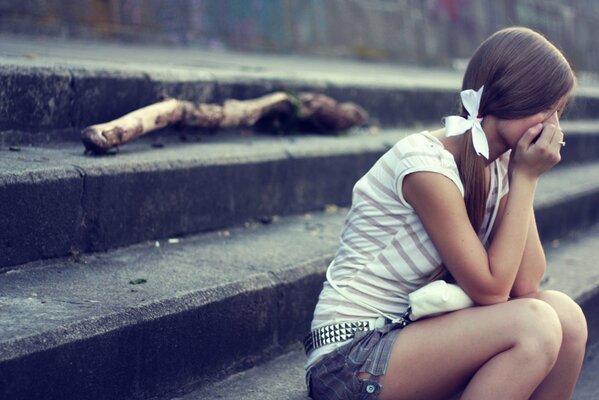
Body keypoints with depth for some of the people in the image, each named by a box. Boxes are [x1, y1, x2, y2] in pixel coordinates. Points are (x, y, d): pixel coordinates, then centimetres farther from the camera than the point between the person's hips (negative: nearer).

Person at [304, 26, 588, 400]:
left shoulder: (501, 166, 4)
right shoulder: (427, 165, -21)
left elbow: (524, 284, -6)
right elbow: (490, 290, -18)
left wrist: (523, 176, -9)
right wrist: (526, 178, -15)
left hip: (412, 331, 8)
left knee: (565, 315, -12)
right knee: (534, 326, -25)